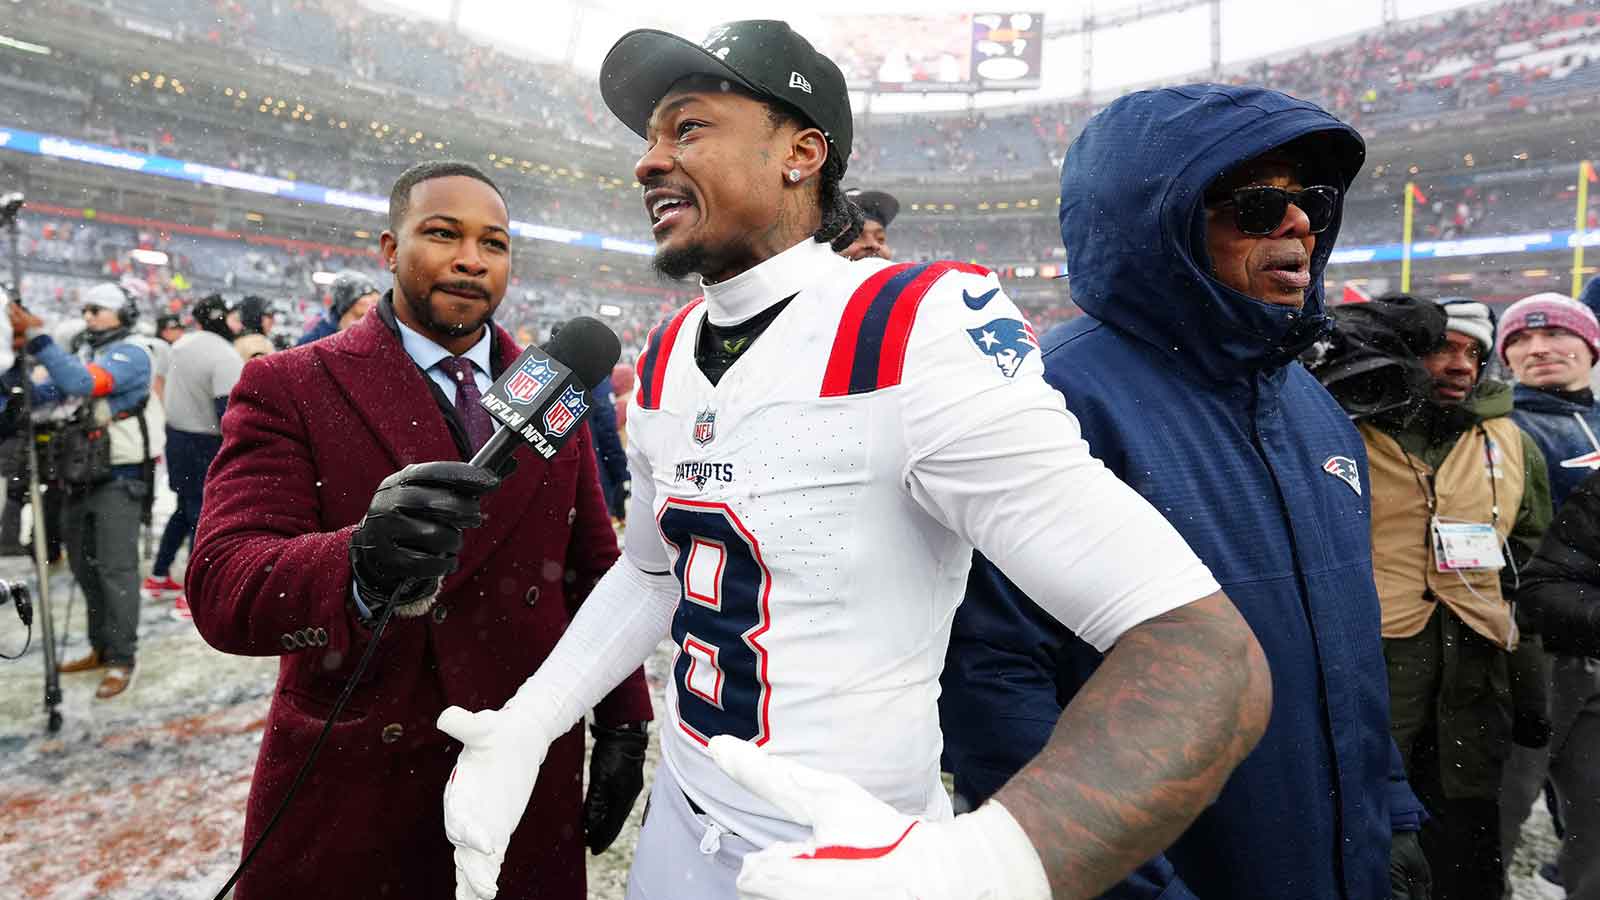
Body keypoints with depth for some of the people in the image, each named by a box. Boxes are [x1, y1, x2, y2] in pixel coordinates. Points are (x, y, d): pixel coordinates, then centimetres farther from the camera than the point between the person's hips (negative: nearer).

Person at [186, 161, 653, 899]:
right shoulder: (288, 389, -7)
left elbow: (595, 569, 6)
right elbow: (220, 589, -18)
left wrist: (623, 724, 3)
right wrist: (362, 564, -38)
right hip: (352, 797, -2)